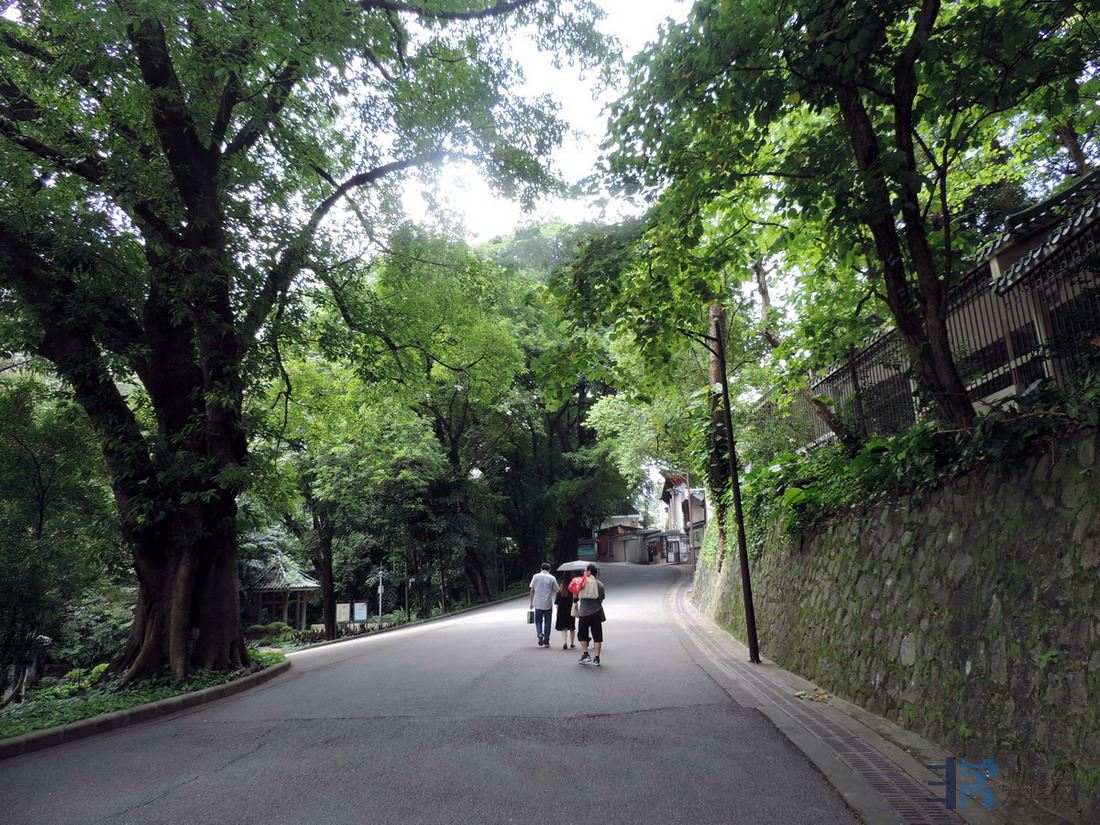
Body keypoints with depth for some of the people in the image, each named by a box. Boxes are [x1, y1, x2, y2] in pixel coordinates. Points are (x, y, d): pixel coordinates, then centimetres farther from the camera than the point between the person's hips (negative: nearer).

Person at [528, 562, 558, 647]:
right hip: (548, 604, 0)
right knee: (547, 622, 9)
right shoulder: (552, 578, -2)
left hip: (538, 604, 0)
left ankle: (540, 634, -11)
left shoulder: (536, 576, 1)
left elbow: (531, 590, 2)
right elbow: (556, 590, -3)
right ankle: (546, 641, 11)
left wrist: (531, 602, 9)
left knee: (538, 621, 14)